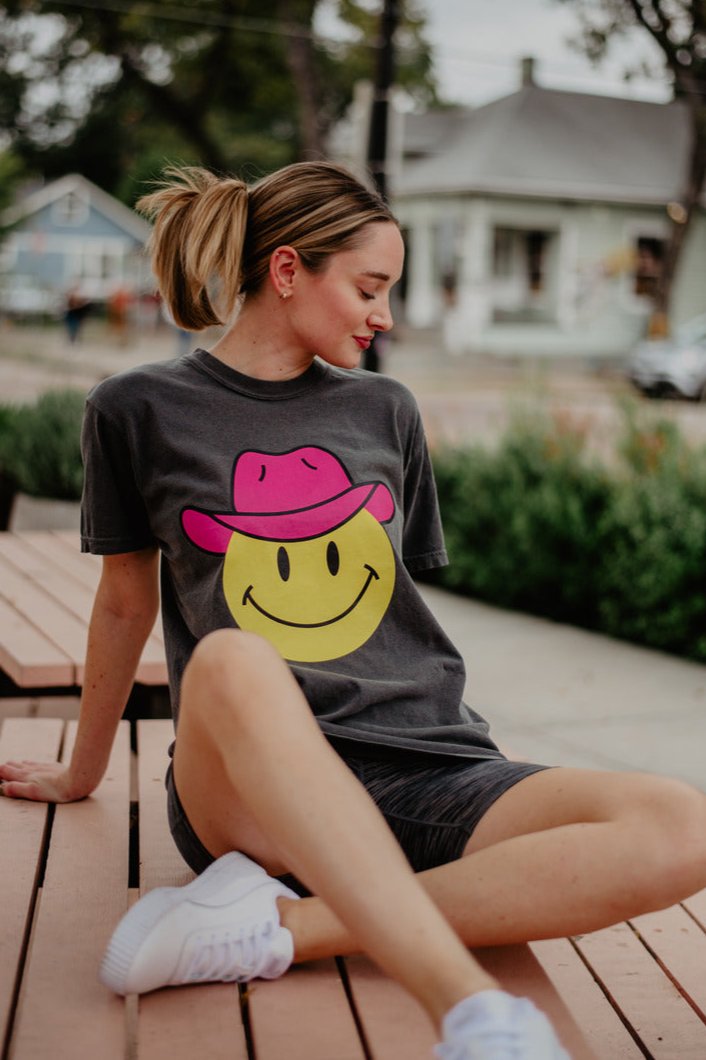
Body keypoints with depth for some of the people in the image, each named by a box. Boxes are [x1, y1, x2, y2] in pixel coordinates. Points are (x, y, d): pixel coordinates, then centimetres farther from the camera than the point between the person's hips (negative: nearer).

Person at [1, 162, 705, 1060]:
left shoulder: (384, 412, 17)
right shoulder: (140, 411, 7)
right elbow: (125, 606, 16)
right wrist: (83, 772, 26)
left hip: (423, 768, 4)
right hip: (250, 786, -3)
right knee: (231, 663, -39)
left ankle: (278, 926, -29)